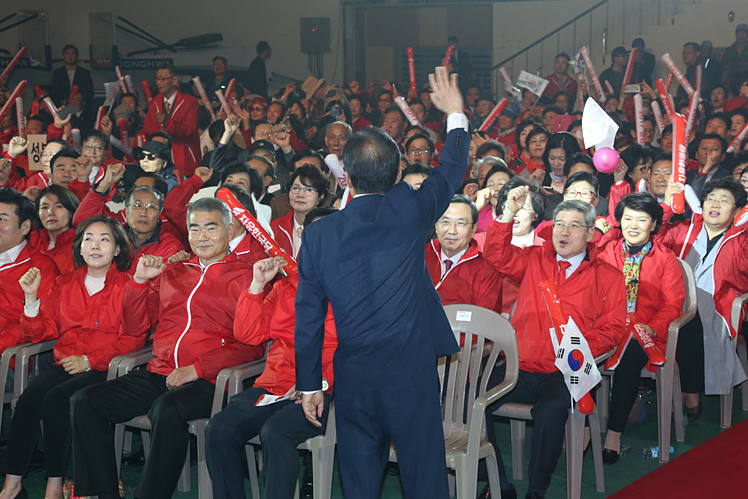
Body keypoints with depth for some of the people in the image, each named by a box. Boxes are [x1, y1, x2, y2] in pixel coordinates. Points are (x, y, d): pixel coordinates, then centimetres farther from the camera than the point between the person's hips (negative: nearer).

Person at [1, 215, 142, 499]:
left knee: (56, 398, -30)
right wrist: (31, 298, 0)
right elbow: (39, 333, 15)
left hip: (104, 369, -4)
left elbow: (134, 339, -5)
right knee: (29, 397, -25)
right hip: (64, 365, 4)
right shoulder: (63, 285, 18)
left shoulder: (128, 286, 3)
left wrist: (89, 360, -12)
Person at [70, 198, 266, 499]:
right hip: (159, 374, 6)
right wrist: (140, 280, 8)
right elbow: (135, 327, 23)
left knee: (168, 409, -38)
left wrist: (197, 369, -16)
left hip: (207, 382, -6)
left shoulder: (244, 276, 4)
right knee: (84, 402, -12)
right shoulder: (171, 273, 22)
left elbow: (251, 346, -6)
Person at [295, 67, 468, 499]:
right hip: (412, 370, -2)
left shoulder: (318, 234, -2)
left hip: (353, 377, 2)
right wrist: (456, 114, 26)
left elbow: (308, 316, 2)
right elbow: (451, 172, 11)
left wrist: (309, 385, 11)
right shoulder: (408, 212, -7)